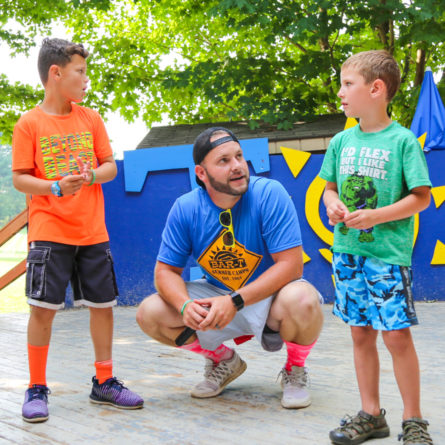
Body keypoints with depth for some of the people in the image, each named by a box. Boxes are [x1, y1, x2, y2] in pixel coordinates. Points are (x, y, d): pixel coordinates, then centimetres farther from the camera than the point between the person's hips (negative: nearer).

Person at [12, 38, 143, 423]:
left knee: (103, 304, 6)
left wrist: (92, 175, -13)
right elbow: (20, 179, -3)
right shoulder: (29, 123, -1)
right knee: (43, 308, -7)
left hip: (92, 232, 4)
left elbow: (111, 167, 9)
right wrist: (56, 187, -19)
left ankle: (104, 383, 21)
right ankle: (37, 389, 8)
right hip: (49, 232, -4)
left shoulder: (91, 119, 9)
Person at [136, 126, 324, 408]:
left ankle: (295, 369, -2)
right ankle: (224, 361, 12)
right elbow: (166, 271, -5)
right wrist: (185, 306, -27)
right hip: (217, 295, 4)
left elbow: (291, 265, -24)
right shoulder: (185, 209, -10)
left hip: (271, 295, -4)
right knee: (150, 314, -14)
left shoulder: (269, 194, -21)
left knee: (301, 301, -38)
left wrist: (236, 301, -32)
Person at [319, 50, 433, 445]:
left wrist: (376, 216, -18)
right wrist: (332, 205, -5)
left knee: (396, 335, -4)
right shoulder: (342, 141, 8)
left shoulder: (402, 140, -7)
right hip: (347, 251, 5)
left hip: (388, 253, -5)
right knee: (361, 334, 11)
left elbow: (421, 197, -8)